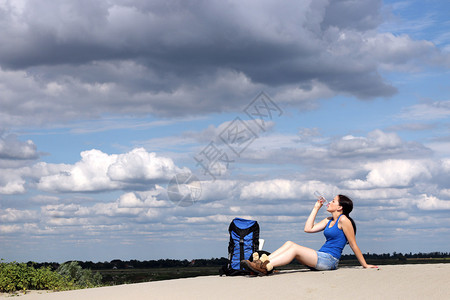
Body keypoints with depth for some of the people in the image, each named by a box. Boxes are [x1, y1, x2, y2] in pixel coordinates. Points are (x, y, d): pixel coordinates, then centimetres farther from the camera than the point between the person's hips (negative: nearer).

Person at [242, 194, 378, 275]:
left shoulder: (343, 220, -6)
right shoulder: (329, 220, 21)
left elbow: (353, 245, -5)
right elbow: (308, 229, 15)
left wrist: (365, 265, -5)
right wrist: (316, 208, 17)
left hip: (329, 260, -9)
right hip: (320, 257, 9)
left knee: (295, 248, -22)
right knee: (289, 243, -6)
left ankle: (265, 267, -30)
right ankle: (261, 262, -20)